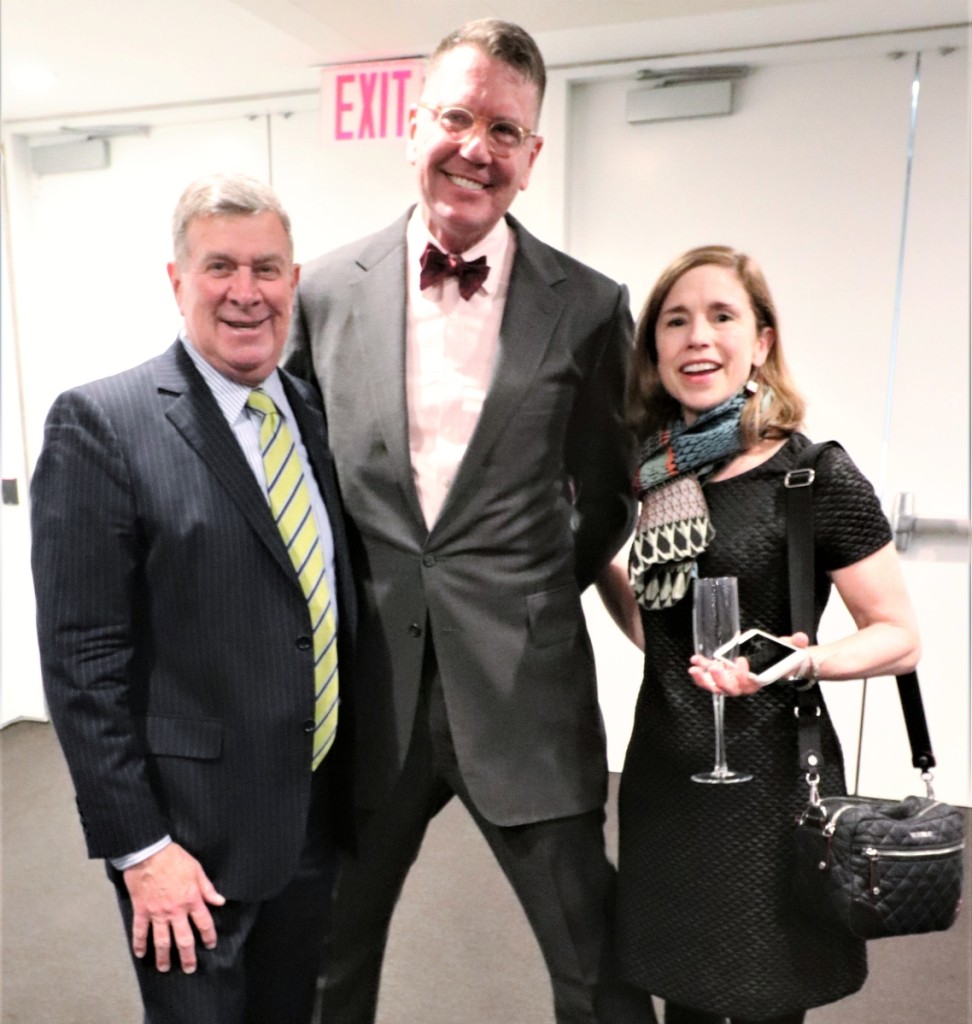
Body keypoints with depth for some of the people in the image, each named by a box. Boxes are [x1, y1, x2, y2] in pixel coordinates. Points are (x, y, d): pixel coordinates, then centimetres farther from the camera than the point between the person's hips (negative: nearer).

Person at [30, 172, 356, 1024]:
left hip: (317, 818, 6)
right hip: (192, 832, -5)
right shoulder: (100, 425, -14)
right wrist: (137, 847, -14)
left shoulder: (317, 412, 3)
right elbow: (83, 659, -15)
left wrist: (356, 785, 10)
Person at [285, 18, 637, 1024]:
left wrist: (534, 603, 5)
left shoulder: (589, 307, -3)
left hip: (526, 693, -1)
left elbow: (609, 494, 8)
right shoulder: (325, 290, 0)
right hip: (364, 688, 2)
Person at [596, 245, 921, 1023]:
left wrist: (798, 663, -27)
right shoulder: (664, 472, 3)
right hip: (663, 775, 5)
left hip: (766, 781, -5)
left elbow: (899, 638, -9)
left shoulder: (815, 472, -13)